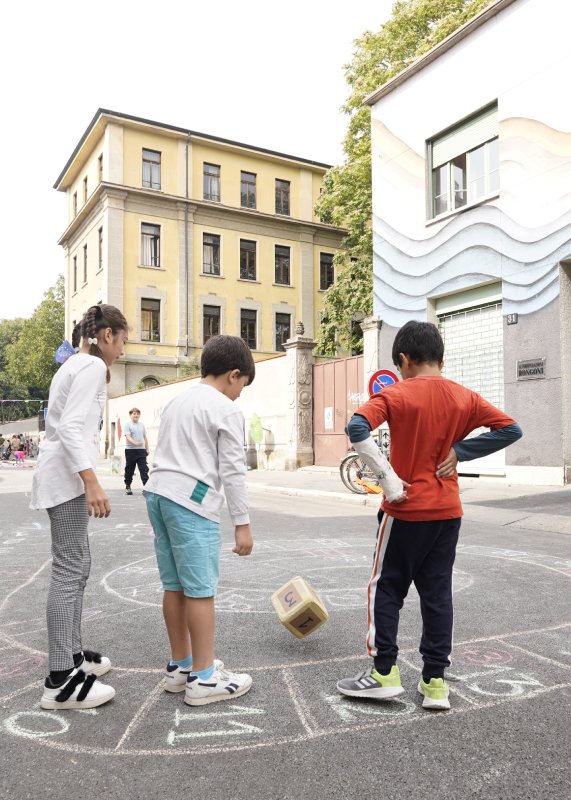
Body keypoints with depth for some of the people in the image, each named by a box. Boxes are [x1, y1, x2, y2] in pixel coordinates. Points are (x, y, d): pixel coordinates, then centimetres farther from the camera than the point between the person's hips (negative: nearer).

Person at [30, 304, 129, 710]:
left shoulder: (73, 364, 20)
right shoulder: (92, 365, -10)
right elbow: (71, 427, -22)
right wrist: (92, 481, -29)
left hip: (61, 474, 11)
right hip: (67, 476, -11)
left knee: (78, 565, 15)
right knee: (69, 570, -9)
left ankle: (74, 654, 25)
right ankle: (60, 681, -5)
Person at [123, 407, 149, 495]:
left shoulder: (141, 425, 13)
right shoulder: (128, 425, -2)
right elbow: (128, 437, -15)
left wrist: (147, 449, 16)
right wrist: (135, 442, -33)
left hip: (141, 450, 3)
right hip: (130, 450, -3)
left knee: (144, 469, -4)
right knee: (129, 469, 5)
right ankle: (127, 486, 18)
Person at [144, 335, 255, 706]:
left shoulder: (177, 401, 19)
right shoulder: (227, 411, -6)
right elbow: (232, 471, -9)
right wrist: (243, 523, -5)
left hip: (159, 493, 9)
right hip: (192, 502, -9)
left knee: (174, 585, 14)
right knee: (201, 589, -2)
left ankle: (180, 666, 25)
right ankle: (203, 679, 6)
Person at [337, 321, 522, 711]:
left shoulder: (396, 395, -11)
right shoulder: (465, 397, 1)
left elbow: (357, 428, -27)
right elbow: (511, 429, 2)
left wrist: (388, 478, -22)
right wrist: (459, 450, -2)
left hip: (406, 510, -4)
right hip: (448, 512, 4)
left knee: (387, 588, 11)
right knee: (438, 592, 11)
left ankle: (384, 672, 15)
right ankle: (435, 681, 16)